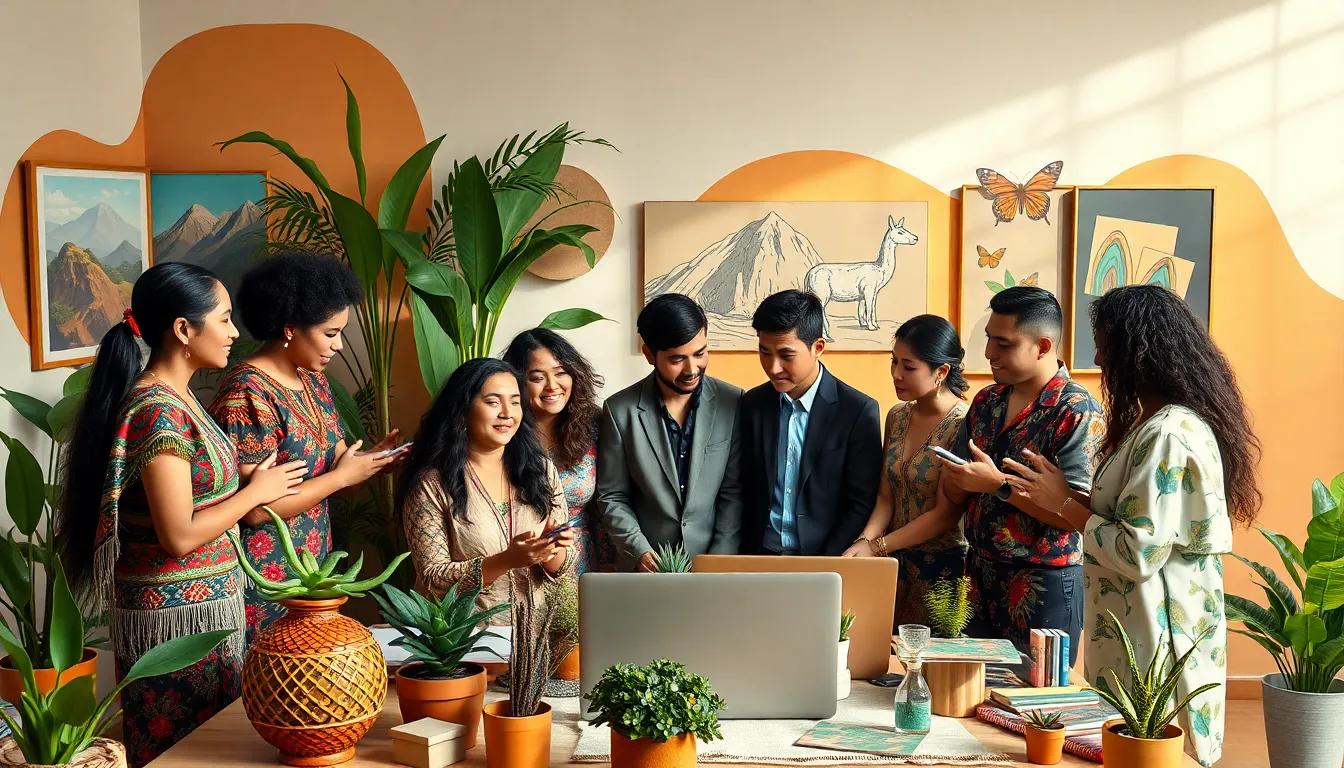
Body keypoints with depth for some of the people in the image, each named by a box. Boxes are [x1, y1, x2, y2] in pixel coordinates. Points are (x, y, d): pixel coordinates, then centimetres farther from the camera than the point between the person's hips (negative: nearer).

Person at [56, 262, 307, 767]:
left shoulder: (174, 398, 9)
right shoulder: (159, 412, -20)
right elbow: (179, 535, -23)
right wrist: (255, 491, -12)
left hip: (201, 602, 9)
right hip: (179, 613, -9)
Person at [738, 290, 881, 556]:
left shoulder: (858, 411, -6)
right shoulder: (752, 404, 5)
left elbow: (862, 504, -4)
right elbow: (746, 491, 11)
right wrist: (746, 558, 2)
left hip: (826, 558, -2)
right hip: (760, 556, 3)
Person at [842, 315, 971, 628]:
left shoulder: (962, 425, -17)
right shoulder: (897, 416, 5)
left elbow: (945, 514, -16)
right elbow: (886, 497, 6)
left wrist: (876, 547, -15)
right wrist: (864, 542, -11)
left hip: (943, 566, -6)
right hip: (896, 560, 6)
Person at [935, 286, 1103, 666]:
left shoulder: (1078, 413, -13)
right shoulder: (987, 401, 9)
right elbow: (953, 492, 12)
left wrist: (1000, 484, -23)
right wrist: (959, 478, -11)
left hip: (1045, 586, -6)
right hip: (981, 575, 6)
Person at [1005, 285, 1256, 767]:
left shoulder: (1168, 434, -21)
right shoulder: (1172, 422, 11)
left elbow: (1139, 553, -23)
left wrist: (1065, 502, -12)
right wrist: (1063, 510, 8)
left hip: (1154, 642, -10)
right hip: (1142, 632, 10)